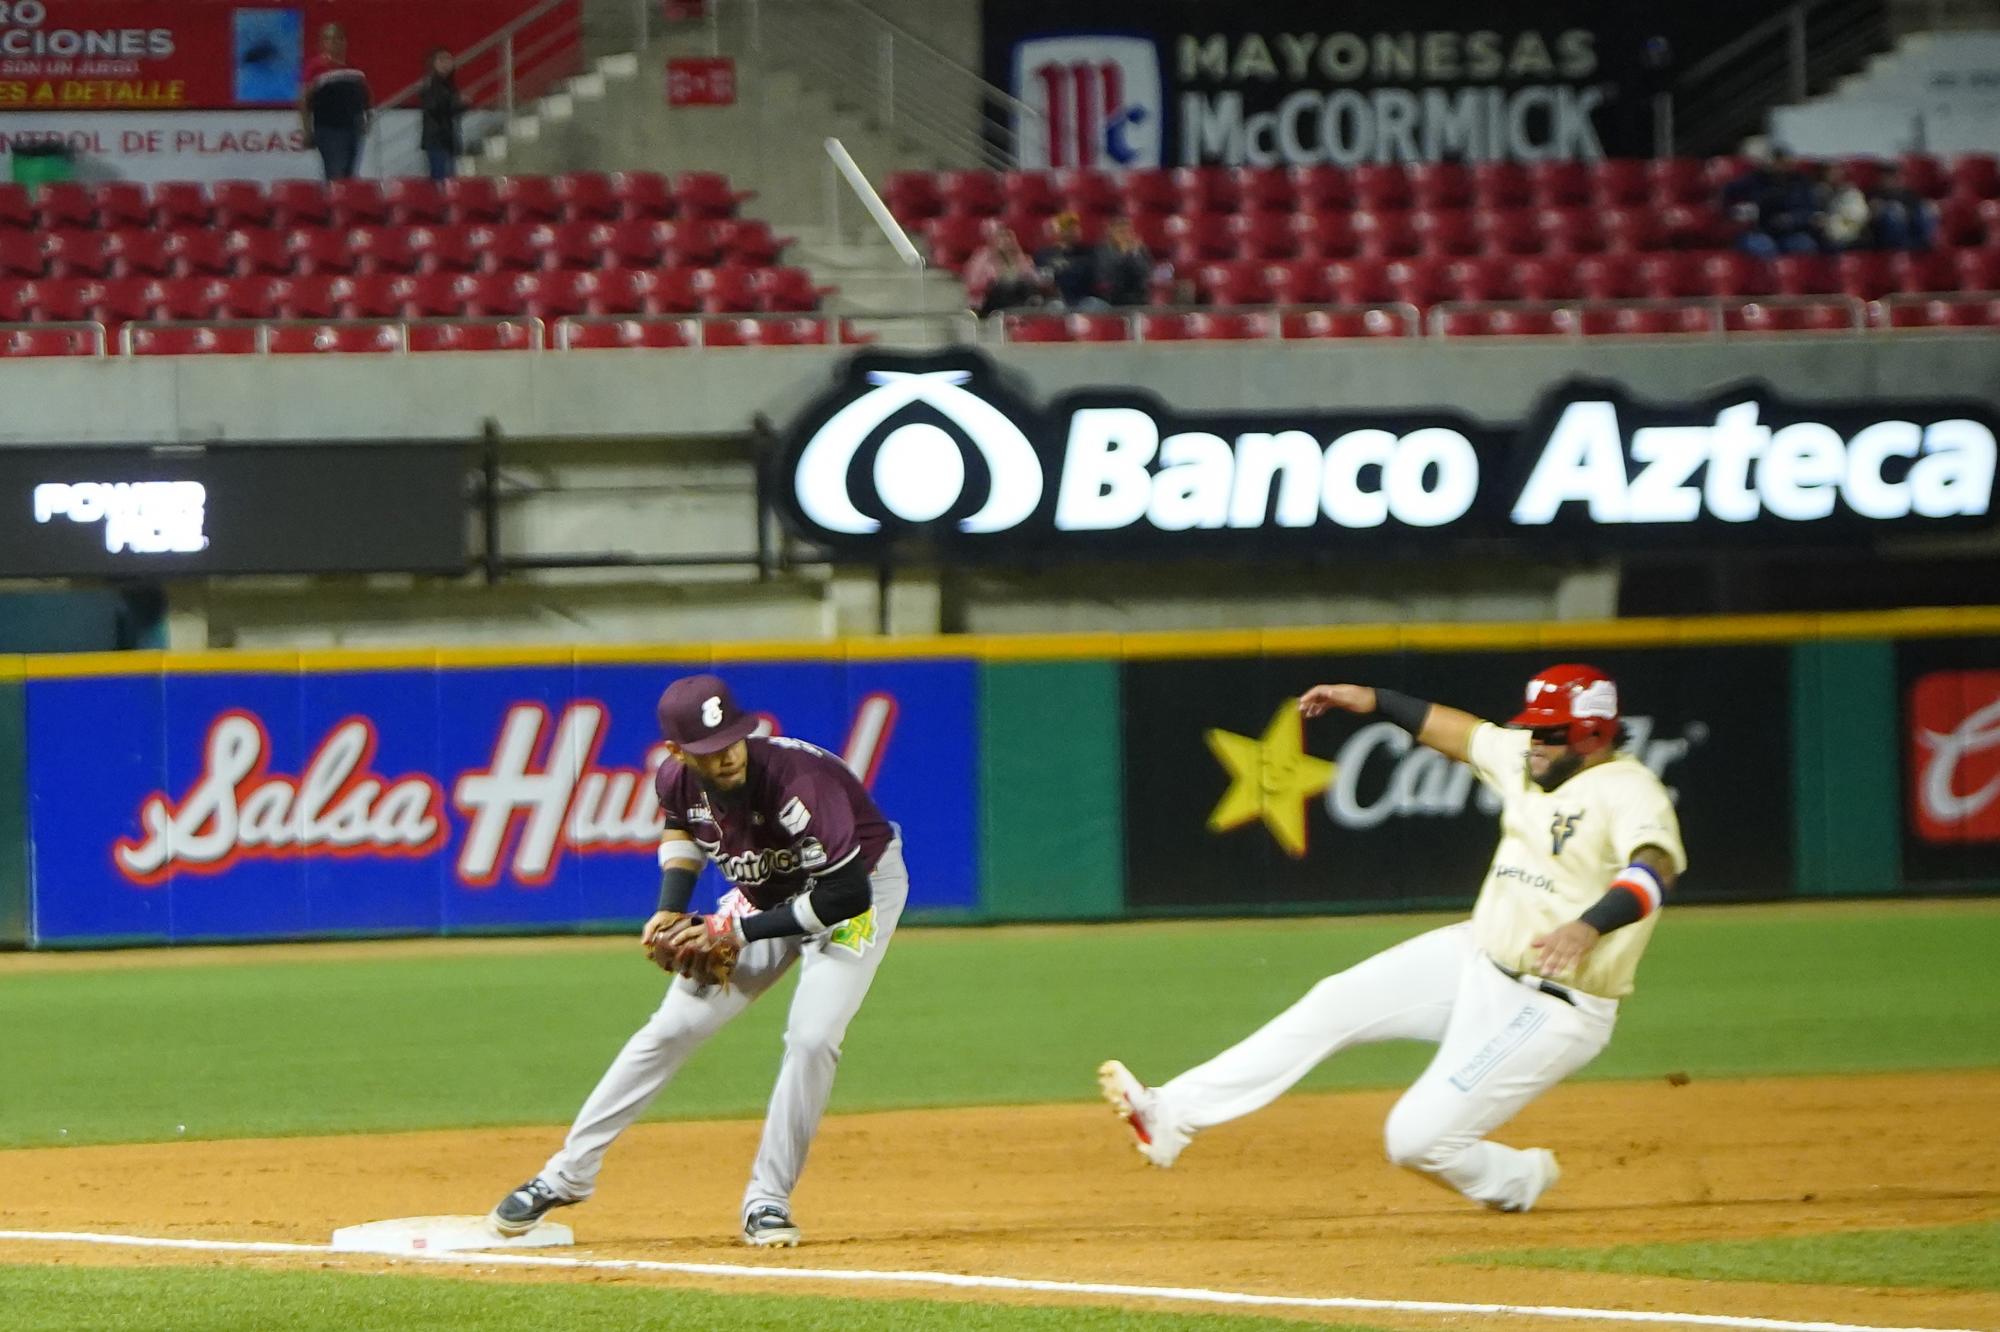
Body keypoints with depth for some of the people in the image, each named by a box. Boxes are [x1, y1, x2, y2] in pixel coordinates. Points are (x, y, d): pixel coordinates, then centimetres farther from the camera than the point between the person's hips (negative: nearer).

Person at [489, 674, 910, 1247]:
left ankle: (768, 1200, -8)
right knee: (674, 1026, 1)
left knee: (811, 1038, -23)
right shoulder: (677, 779, -19)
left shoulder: (798, 780, -38)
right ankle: (568, 1172, 9)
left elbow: (846, 895, -36)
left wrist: (738, 931, -30)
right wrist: (671, 909, -6)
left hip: (864, 883, -5)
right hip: (766, 894, 5)